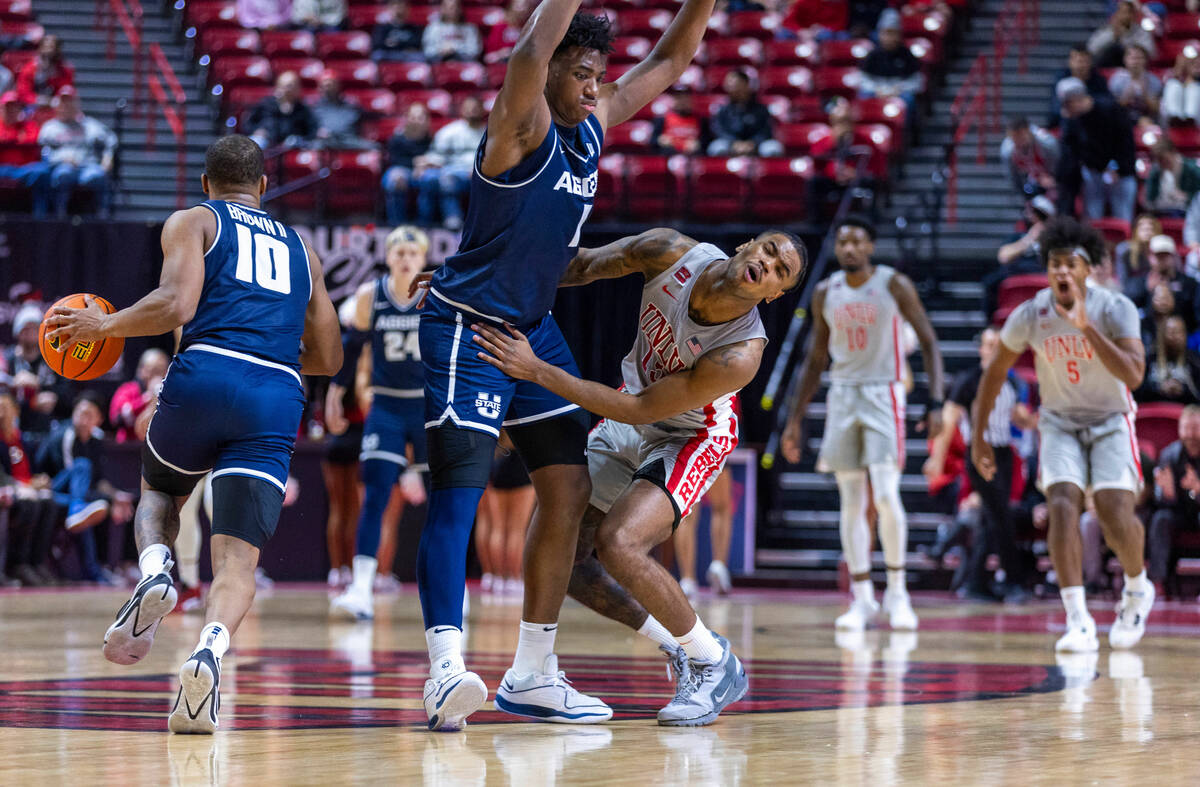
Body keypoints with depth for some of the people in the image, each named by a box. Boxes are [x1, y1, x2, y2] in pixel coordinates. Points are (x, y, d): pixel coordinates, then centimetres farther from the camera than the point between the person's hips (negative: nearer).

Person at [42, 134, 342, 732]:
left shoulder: (193, 222, 15)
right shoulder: (299, 248, 29)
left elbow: (176, 304, -4)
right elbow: (327, 358, 28)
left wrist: (104, 325, 10)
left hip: (206, 375, -2)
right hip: (278, 398, 2)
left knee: (159, 492, 27)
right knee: (237, 557, -4)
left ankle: (153, 570, -5)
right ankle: (210, 648, -34)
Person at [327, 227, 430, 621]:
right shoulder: (369, 296, -5)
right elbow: (353, 345, 8)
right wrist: (335, 393, 9)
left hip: (431, 406, 0)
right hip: (385, 406, 0)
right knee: (374, 495, -12)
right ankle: (361, 591, -18)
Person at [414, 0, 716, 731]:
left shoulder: (595, 123, 6)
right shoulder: (522, 124, -16)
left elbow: (671, 60, 15)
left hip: (535, 327, 9)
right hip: (468, 327, -9)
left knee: (570, 490, 7)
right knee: (459, 490, -17)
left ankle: (533, 671, 14)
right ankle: (447, 667, -27)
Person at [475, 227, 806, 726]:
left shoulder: (741, 355, -35)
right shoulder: (672, 253, -24)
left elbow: (640, 410, -31)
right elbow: (583, 266, -7)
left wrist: (538, 371, -35)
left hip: (689, 438, -6)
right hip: (626, 425, 6)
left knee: (618, 543, -28)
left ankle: (714, 663, -8)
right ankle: (677, 644, 22)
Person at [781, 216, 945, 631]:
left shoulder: (895, 286, -5)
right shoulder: (826, 293, 7)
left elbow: (929, 343, -3)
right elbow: (816, 359, 15)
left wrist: (935, 403, -13)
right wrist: (795, 419, 13)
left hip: (883, 395, -4)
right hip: (842, 397, 4)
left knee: (886, 495, -14)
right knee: (851, 503, 2)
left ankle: (896, 592, 0)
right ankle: (862, 599, 7)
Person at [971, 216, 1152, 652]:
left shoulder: (1115, 309, -19)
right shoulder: (1030, 315, -12)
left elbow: (1134, 375, -32)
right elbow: (995, 372, 4)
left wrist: (1087, 328, -40)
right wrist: (978, 437, 3)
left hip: (1110, 422, -1)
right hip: (1060, 423, 1)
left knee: (1116, 515, -16)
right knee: (1062, 505, -22)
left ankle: (1137, 588, 18)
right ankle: (1078, 622, -22)